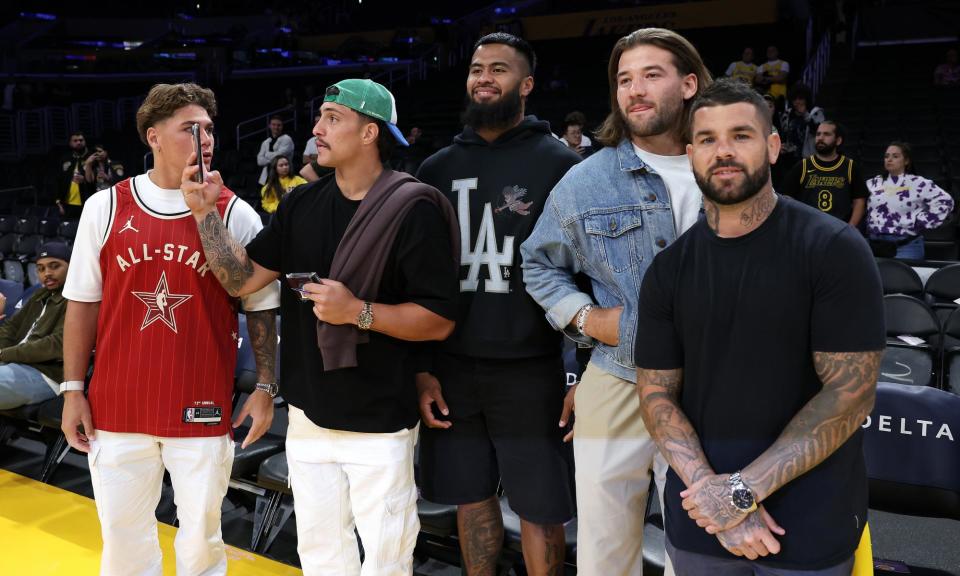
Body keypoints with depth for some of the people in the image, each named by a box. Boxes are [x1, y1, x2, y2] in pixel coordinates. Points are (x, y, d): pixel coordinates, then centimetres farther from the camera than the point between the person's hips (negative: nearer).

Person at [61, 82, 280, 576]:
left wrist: (265, 389, -3)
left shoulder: (236, 214, -3)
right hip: (117, 408, 2)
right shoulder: (104, 207, 1)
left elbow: (261, 308, 1)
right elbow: (83, 302, 6)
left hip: (203, 412, -1)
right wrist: (73, 390, 5)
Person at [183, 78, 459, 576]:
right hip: (308, 417, 6)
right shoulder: (301, 205, 5)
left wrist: (358, 311, -24)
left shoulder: (414, 211, -14)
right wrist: (205, 213, -8)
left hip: (379, 424, -5)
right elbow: (242, 279, 1)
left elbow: (439, 321, -15)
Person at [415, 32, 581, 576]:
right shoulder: (437, 169, 8)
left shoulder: (559, 163, -3)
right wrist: (420, 367, 6)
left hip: (530, 371, -3)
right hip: (450, 369, 4)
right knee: (471, 497, 16)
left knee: (540, 508, 7)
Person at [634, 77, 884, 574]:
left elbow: (851, 393, -13)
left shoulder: (834, 249, -9)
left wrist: (742, 490, -18)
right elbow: (656, 394, 1)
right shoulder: (667, 269, 1)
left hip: (811, 524, -3)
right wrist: (711, 490, -14)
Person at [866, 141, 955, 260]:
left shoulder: (918, 183, -2)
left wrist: (922, 222, -6)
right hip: (875, 243, 4)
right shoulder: (874, 183, 12)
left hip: (907, 245, -4)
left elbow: (945, 201, -3)